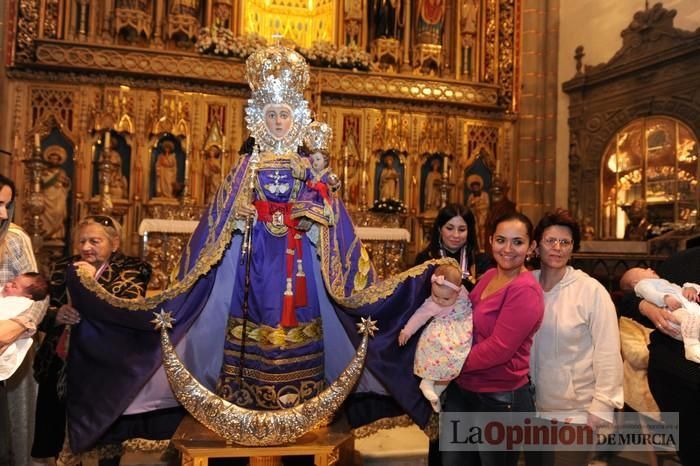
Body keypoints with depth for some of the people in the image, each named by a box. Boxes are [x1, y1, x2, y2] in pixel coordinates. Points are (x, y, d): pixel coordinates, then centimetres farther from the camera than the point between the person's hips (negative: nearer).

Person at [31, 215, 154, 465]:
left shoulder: (132, 270, -2)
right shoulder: (63, 268, 10)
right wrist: (58, 315, -16)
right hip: (62, 364, 4)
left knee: (109, 438, -1)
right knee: (65, 442, 13)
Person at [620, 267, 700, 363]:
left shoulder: (668, 284, 45)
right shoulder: (643, 283, 23)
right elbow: (650, 293, -1)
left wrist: (691, 288, 12)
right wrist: (666, 298, -22)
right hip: (676, 309, -7)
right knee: (691, 318, -36)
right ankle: (692, 347, -45)